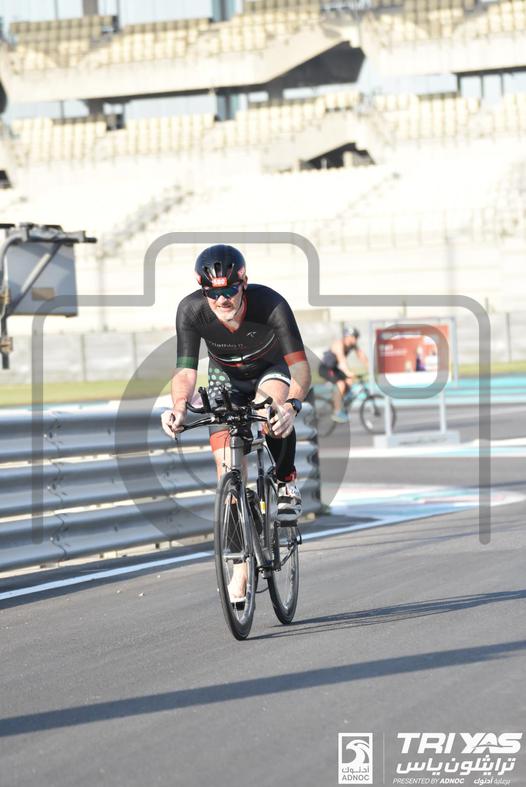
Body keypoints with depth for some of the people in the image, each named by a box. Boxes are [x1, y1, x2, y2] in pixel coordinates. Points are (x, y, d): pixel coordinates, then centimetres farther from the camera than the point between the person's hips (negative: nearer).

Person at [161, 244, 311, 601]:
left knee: (271, 404, -37)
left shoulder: (270, 304, -35)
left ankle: (286, 482, -10)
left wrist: (292, 404, -57)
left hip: (270, 370, -2)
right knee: (227, 462, -11)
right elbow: (186, 370, -28)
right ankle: (241, 563, 0)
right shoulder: (191, 311, -29)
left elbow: (300, 366, -38)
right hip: (226, 378, 2)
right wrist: (180, 406, -48)